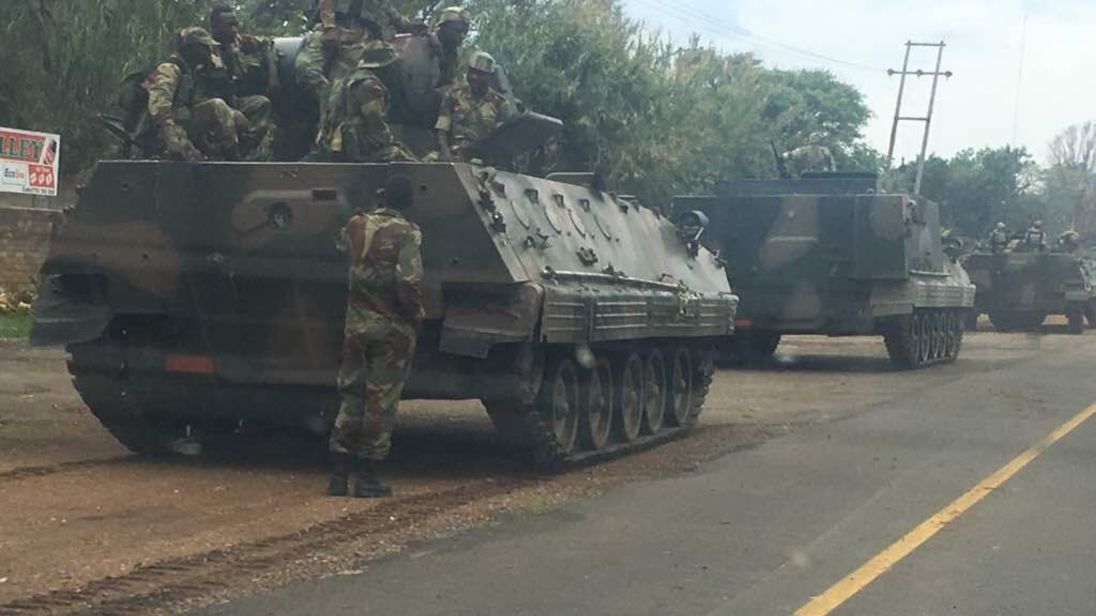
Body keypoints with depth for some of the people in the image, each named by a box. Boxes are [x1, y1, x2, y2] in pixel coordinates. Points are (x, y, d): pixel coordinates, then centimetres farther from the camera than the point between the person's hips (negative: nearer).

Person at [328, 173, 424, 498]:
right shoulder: (407, 233, -14)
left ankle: (338, 474, 13)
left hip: (357, 322, 5)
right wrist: (416, 314, -6)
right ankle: (367, 477, 7)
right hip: (392, 328, -5)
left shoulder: (356, 225, 2)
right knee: (381, 401, 4)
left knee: (351, 395, 13)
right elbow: (409, 282, -21)